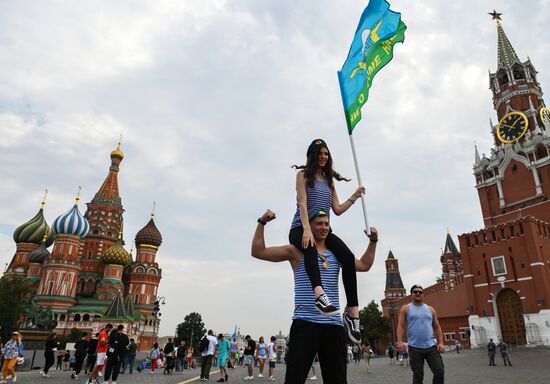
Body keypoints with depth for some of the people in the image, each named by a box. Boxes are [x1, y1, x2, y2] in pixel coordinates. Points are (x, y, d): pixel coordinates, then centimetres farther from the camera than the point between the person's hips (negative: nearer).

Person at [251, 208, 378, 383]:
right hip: (305, 324, -5)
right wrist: (262, 222, -8)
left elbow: (364, 265, 28)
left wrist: (373, 241, 22)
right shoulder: (297, 251, 1)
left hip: (334, 325, 5)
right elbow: (258, 251, -3)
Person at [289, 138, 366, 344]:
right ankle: (320, 295, -62)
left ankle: (353, 312, -25)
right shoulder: (303, 175, 4)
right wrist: (307, 229, -24)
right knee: (310, 247, -43)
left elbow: (337, 210, 17)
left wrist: (354, 197, 6)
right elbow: (302, 204, -10)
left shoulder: (329, 180, 20)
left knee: (348, 257, -25)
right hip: (301, 227, -5)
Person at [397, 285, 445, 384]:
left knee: (440, 372, -3)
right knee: (418, 376, 1)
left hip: (431, 347, 3)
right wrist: (400, 341, -16)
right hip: (414, 348, -3)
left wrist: (440, 343, 2)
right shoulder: (405, 309, 4)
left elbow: (437, 327, 14)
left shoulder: (430, 309, 13)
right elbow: (401, 326, -3)